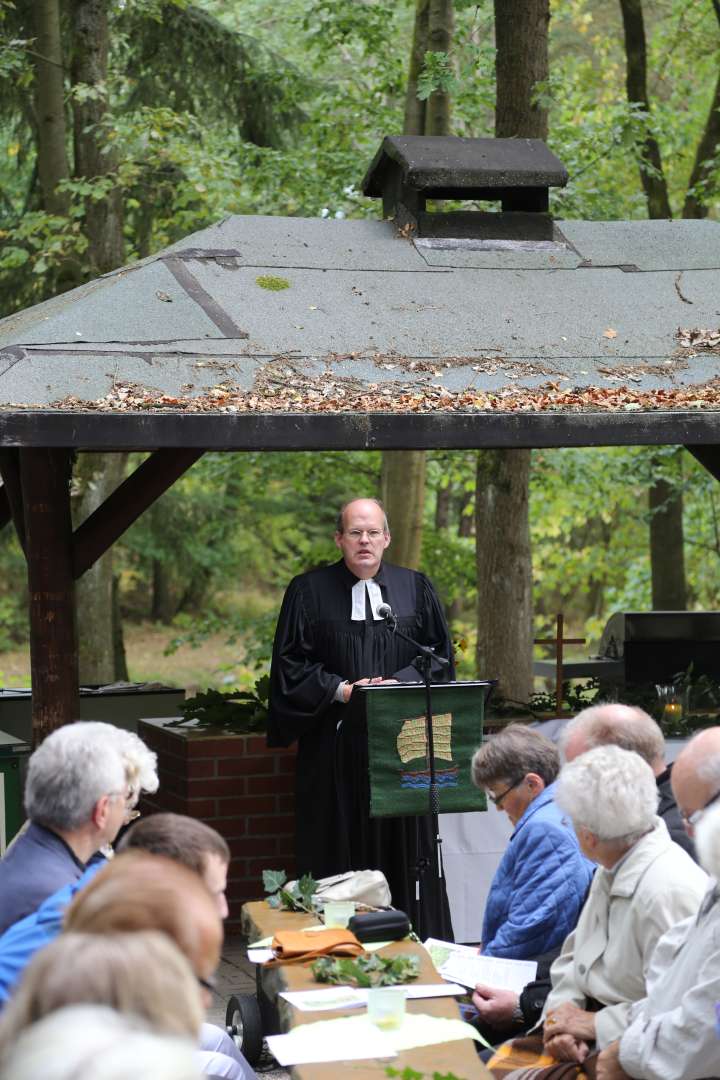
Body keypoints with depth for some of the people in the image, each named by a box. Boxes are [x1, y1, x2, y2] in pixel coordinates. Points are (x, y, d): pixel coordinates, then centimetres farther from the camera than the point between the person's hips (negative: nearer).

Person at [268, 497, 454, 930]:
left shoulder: (416, 588, 8)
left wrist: (400, 682, -10)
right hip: (335, 744, -1)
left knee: (402, 844, 3)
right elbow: (290, 662, 1)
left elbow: (440, 653, 8)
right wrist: (340, 690, -12)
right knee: (339, 847, 0)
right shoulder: (308, 591, 3)